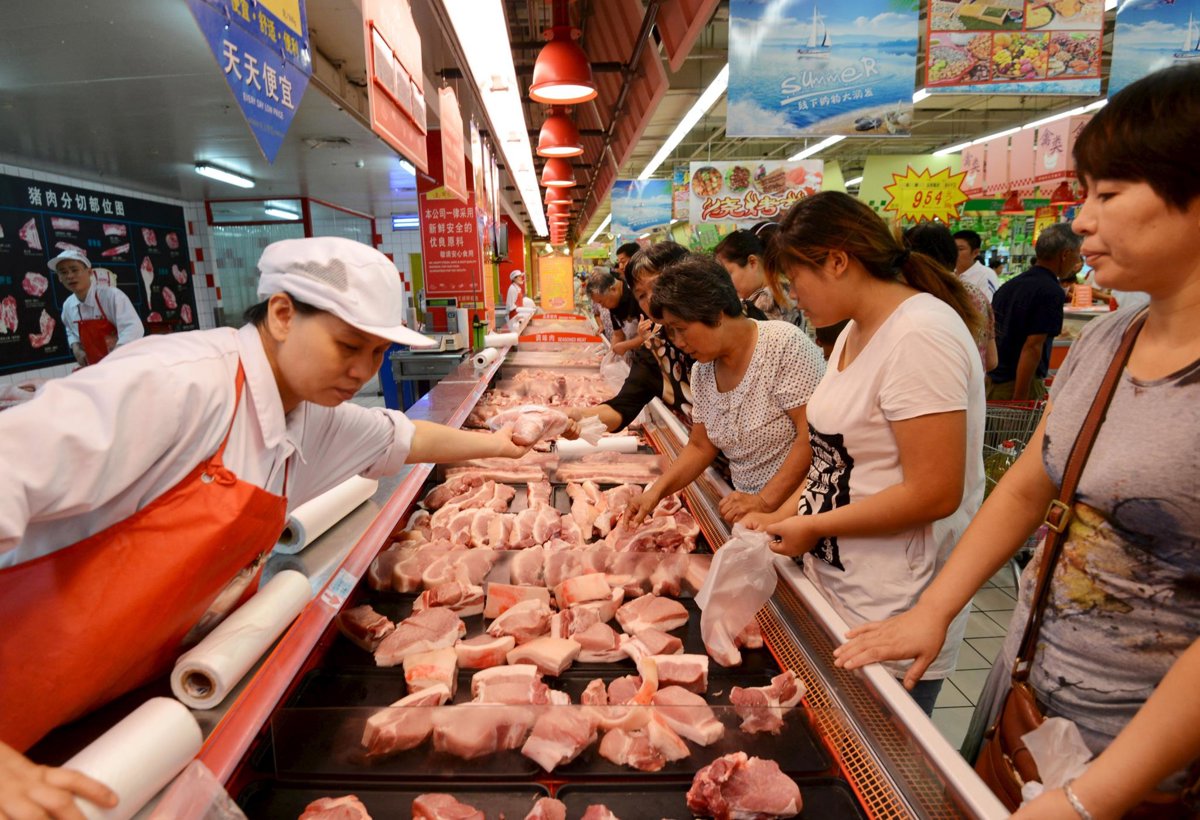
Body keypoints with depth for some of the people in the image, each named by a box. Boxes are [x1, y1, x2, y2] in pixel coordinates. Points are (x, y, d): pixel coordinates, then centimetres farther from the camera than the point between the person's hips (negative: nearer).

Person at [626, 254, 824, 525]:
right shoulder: (701, 371, 5)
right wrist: (656, 491, -1)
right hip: (751, 510, 5)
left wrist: (765, 501, -22)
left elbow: (813, 435, -19)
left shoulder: (784, 344, -15)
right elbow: (700, 447, 12)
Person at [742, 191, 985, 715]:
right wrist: (784, 515, 3)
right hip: (837, 590, 8)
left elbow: (934, 494, -23)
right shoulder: (855, 332, 10)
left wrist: (812, 526, -15)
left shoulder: (920, 334, -19)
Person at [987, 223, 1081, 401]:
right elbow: (1032, 347, -19)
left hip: (992, 380, 8)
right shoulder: (1051, 292, -12)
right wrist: (1019, 400, -21)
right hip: (1020, 384, -8)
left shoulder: (1010, 284, 11)